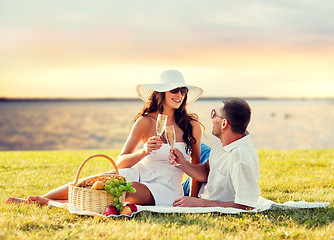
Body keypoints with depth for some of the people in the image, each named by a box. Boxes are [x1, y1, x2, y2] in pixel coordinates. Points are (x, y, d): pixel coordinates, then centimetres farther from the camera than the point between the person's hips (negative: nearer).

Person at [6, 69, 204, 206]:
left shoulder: (192, 126, -2)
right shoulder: (145, 121, 0)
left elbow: (196, 167, 8)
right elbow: (121, 162, -4)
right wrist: (144, 151, -23)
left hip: (165, 188, -3)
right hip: (139, 173, 3)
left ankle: (50, 203, -25)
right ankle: (39, 199, -13)